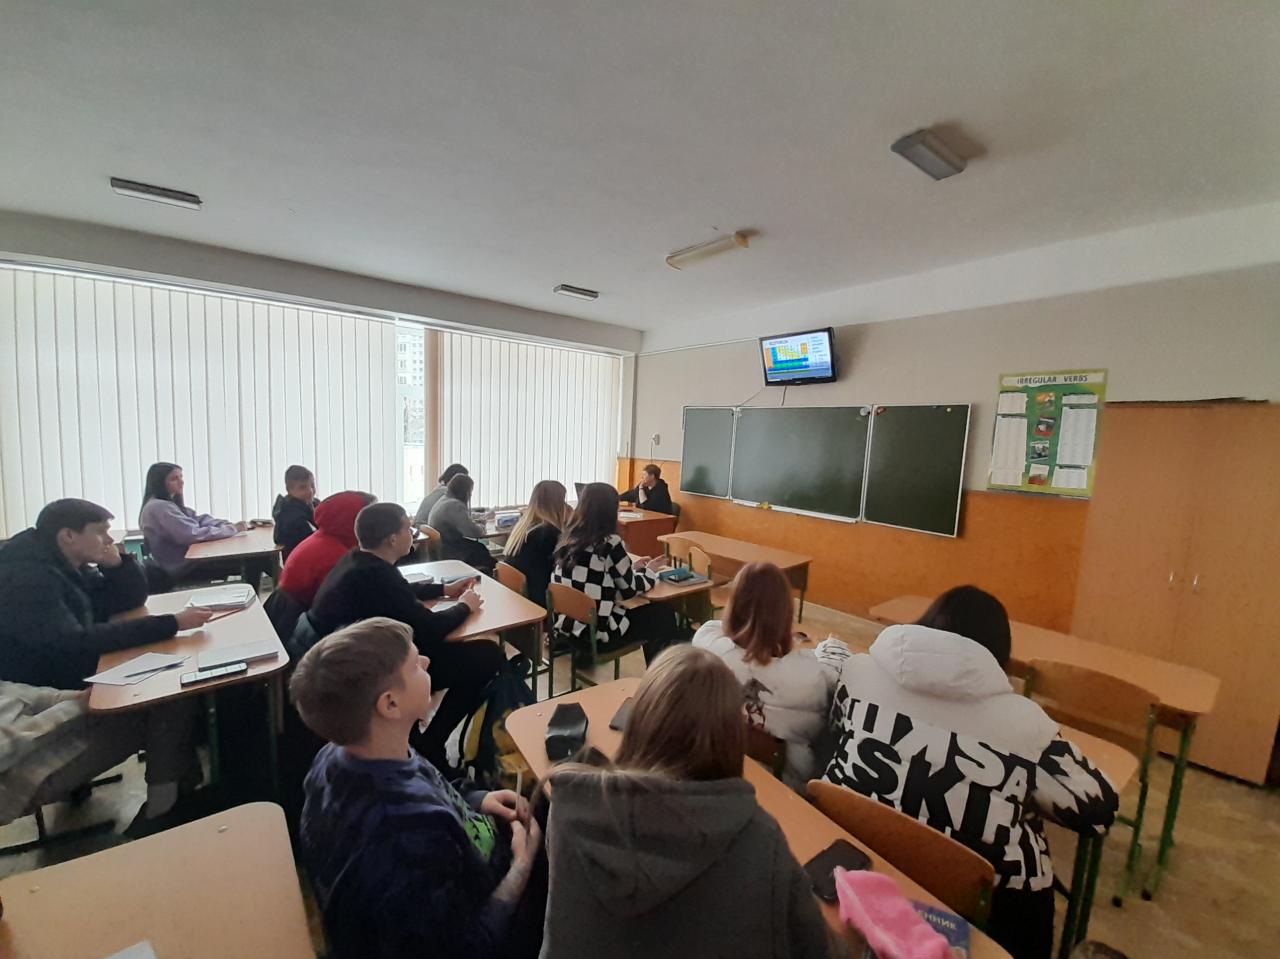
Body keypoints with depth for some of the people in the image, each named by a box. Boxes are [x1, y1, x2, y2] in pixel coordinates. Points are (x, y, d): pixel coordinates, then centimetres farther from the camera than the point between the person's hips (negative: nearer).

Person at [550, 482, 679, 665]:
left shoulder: (568, 537, 2)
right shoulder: (610, 543, -18)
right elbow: (631, 590, -8)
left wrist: (633, 567, 17)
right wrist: (649, 572, 11)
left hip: (566, 625, 7)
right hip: (597, 632, -7)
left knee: (647, 611, 26)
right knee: (663, 614, 13)